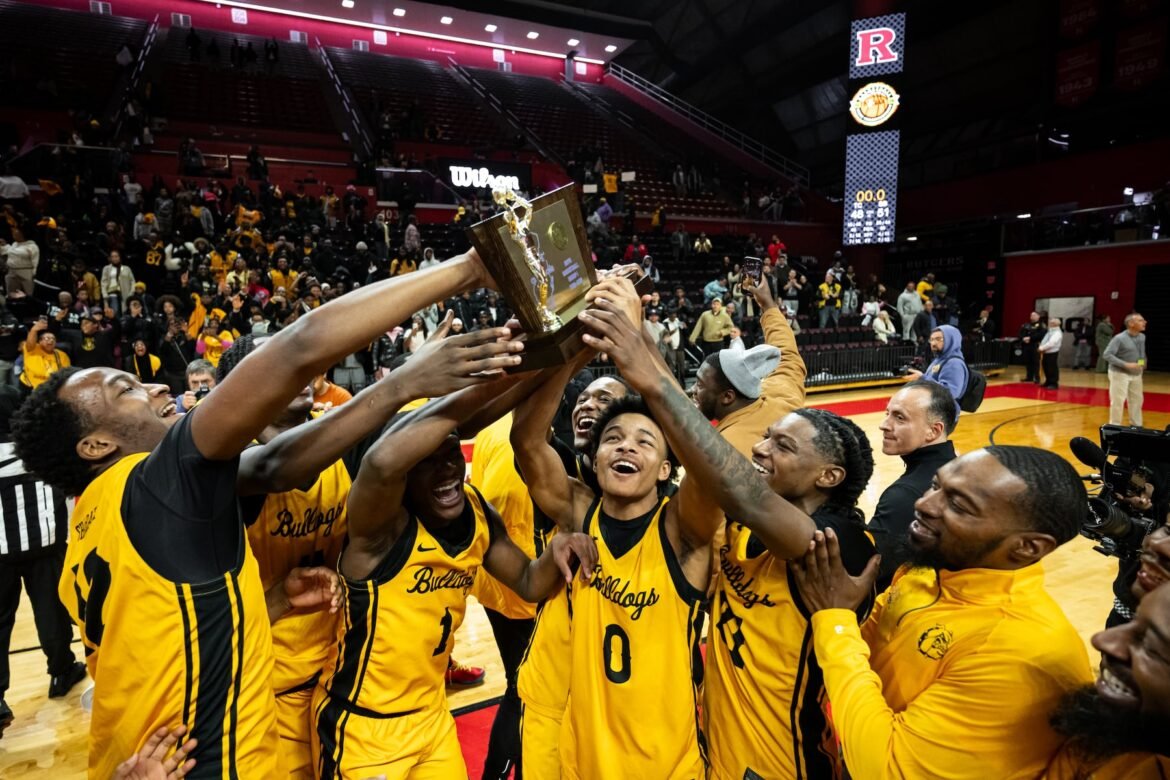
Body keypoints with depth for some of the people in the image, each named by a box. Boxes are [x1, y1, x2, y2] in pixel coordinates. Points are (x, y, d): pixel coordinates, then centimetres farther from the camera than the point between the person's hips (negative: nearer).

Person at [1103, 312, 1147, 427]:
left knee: (1137, 400, 15)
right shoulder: (1119, 338, -19)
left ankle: (1136, 426, 29)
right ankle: (1115, 426, 7)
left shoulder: (1142, 337, 4)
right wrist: (1126, 365, -26)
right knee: (1118, 401, -5)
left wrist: (1143, 363, 2)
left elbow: (1142, 353, 19)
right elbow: (1107, 355, -22)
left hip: (1136, 374, 7)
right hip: (1120, 373, -7)